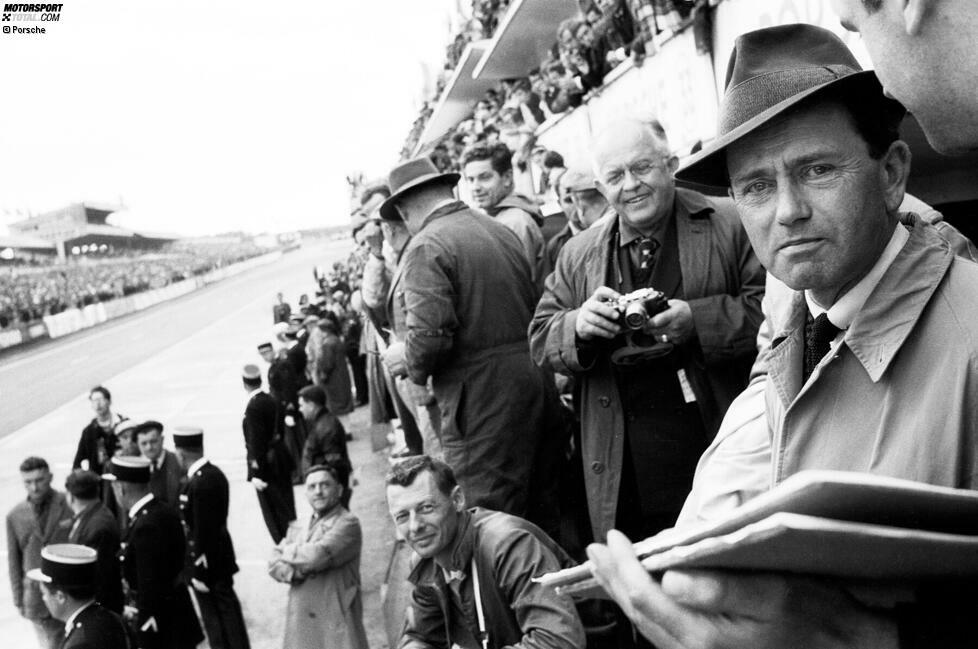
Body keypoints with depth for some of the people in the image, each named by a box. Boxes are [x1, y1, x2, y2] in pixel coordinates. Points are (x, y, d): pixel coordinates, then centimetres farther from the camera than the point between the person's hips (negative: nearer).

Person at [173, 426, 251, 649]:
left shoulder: (199, 483, -25)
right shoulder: (215, 473, 3)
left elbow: (203, 532, -23)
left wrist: (200, 571, -17)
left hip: (208, 563, -9)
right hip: (221, 560, 9)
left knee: (217, 623, 6)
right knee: (227, 612, 17)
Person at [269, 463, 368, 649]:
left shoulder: (347, 524, -7)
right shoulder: (298, 530, 15)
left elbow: (317, 556, -18)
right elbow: (274, 565, 5)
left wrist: (289, 552, 0)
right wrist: (297, 572, -15)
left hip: (337, 625, -6)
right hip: (300, 626, 6)